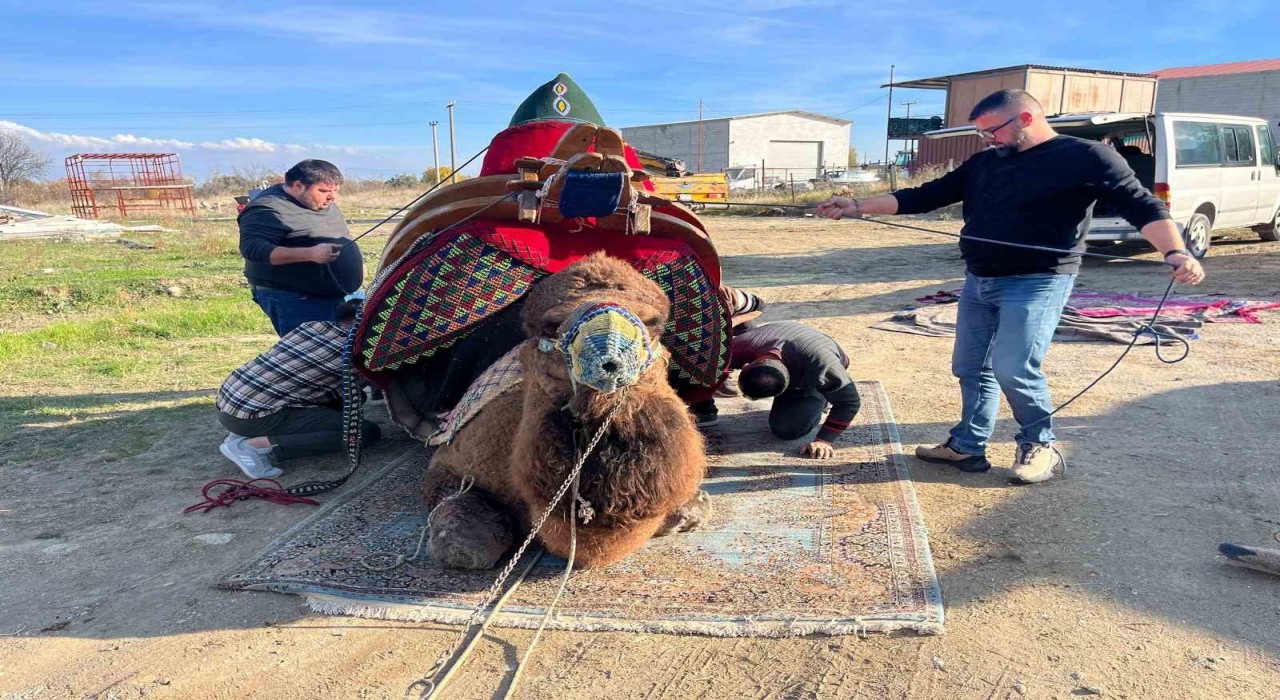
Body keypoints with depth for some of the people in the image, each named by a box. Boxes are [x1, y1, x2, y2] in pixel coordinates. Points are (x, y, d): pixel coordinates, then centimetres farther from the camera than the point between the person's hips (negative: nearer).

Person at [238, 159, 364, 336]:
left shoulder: (325, 204, 11)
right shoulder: (268, 210, -17)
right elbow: (252, 248, -28)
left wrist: (356, 262, 15)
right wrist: (310, 254, -34)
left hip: (337, 296, 9)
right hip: (293, 301, -9)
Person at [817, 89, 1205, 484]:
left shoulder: (1085, 156, -4)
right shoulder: (983, 163, 14)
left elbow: (1141, 205, -8)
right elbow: (925, 197, 13)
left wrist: (1175, 252, -25)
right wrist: (858, 207, 7)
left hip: (1036, 283, -7)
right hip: (979, 282, 7)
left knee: (1014, 370, -14)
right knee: (970, 368, 9)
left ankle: (1040, 446, 8)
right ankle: (968, 447, 21)